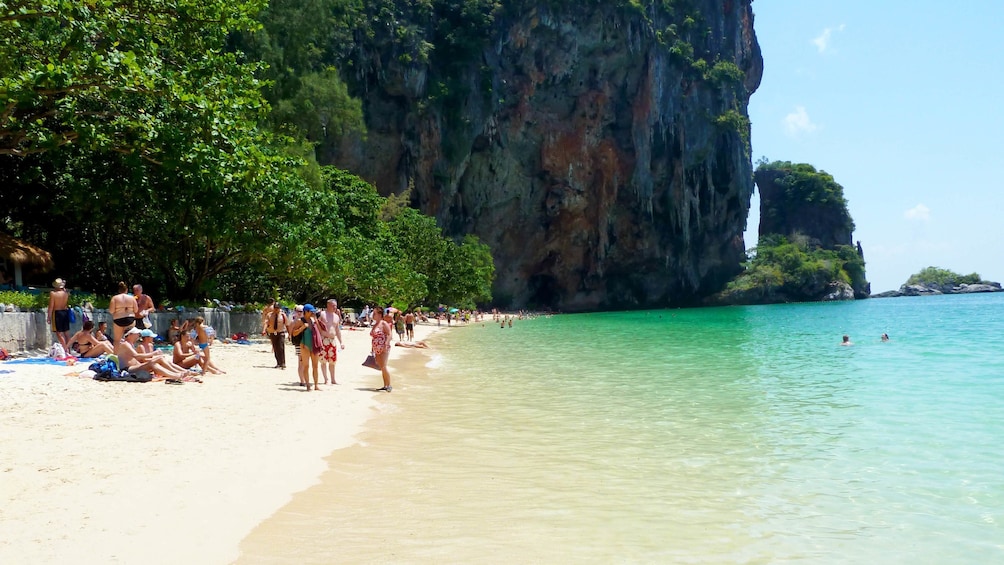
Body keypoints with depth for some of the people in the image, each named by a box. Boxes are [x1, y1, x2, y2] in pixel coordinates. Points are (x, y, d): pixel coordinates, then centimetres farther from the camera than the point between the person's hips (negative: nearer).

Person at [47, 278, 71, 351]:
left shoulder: (53, 293, -12)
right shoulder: (66, 292, 0)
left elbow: (51, 306, -13)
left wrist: (49, 316, -6)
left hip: (57, 313, -5)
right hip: (65, 312, 5)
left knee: (59, 333, -3)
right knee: (66, 332, 14)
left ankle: (65, 350, -10)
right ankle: (68, 349, 19)